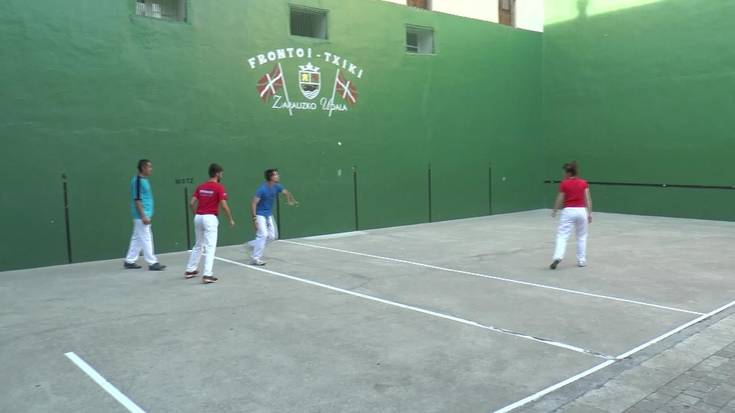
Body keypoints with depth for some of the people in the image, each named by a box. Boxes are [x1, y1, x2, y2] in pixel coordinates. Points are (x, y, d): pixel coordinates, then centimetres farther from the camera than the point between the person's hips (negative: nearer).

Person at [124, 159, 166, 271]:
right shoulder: (138, 181, -15)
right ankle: (152, 263, -1)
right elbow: (137, 200, -19)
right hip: (141, 216, -10)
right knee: (146, 239, -5)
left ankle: (130, 261, 20)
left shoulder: (144, 180, 13)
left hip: (144, 215, 10)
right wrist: (143, 216, -22)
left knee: (137, 239, 14)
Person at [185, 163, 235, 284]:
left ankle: (190, 270, 28)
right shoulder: (219, 187, -8)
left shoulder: (201, 187, 9)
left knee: (198, 245, 21)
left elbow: (191, 203, 6)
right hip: (210, 218, -7)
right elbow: (224, 206, -13)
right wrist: (231, 219, -2)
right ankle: (207, 275, -9)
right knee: (210, 247, -4)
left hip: (198, 217, 7)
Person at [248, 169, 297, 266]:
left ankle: (252, 244, 26)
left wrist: (291, 201, -8)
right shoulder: (262, 189, -22)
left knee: (273, 236, 7)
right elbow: (253, 203, -23)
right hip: (260, 215, -8)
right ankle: (255, 259, -6)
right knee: (263, 235, -16)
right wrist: (254, 218, -30)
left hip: (269, 215, 8)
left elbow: (286, 192, 13)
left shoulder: (277, 187, -3)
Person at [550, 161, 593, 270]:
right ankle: (581, 261, 18)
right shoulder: (583, 183, 4)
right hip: (581, 211, 3)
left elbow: (560, 200, -1)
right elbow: (588, 199, 1)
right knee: (581, 236, 16)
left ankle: (558, 257, -22)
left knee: (562, 236, -3)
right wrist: (589, 213, 5)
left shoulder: (564, 184, -4)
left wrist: (554, 211, 12)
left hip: (568, 211, -3)